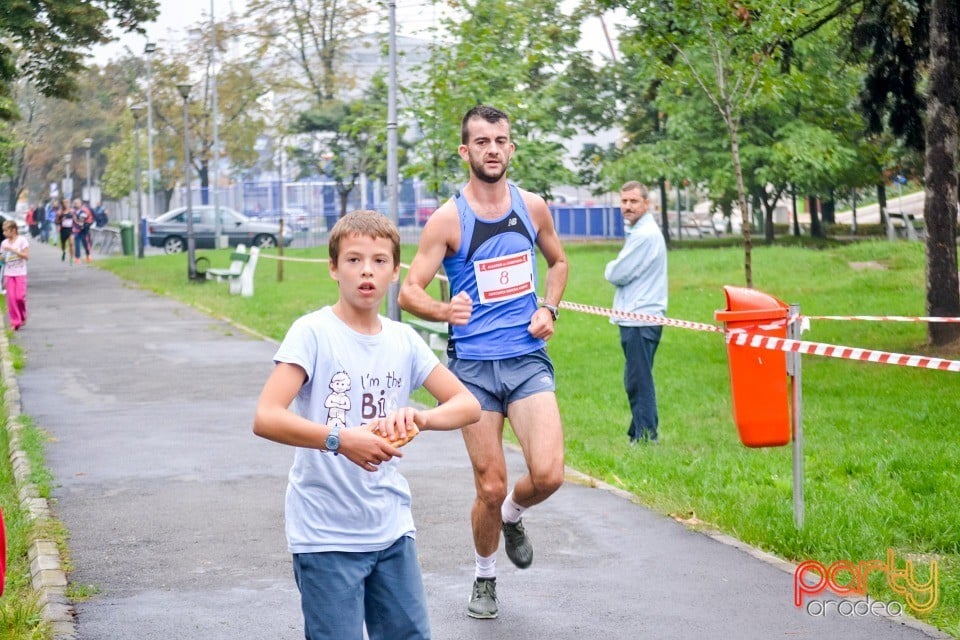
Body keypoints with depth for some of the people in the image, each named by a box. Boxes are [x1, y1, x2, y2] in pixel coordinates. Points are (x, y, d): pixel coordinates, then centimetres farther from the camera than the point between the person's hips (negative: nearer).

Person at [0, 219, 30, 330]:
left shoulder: (22, 240, -6)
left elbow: (27, 256, -13)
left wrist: (12, 250, -19)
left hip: (20, 273, -4)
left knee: (19, 296, -10)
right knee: (11, 298, -4)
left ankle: (23, 317, 16)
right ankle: (15, 322, 2)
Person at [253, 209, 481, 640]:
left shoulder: (403, 340, 6)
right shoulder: (313, 333, -10)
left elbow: (468, 404, 4)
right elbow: (266, 418, -20)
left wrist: (419, 418, -17)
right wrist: (339, 439, -35)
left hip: (392, 529, 5)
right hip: (326, 535, -5)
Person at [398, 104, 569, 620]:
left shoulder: (532, 208, 4)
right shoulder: (447, 219, -7)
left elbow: (557, 261, 23)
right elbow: (409, 291, -9)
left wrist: (548, 309, 5)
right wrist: (443, 310, -30)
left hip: (528, 359, 2)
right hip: (473, 365, -2)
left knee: (548, 474, -15)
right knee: (490, 487, 1)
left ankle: (513, 517, 20)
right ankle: (485, 577, 27)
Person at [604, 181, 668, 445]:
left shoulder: (645, 235, -15)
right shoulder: (639, 231, 19)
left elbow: (618, 275, -15)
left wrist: (610, 268, 6)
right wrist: (616, 269, 2)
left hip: (641, 318, -11)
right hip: (637, 317, 11)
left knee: (639, 382, -9)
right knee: (636, 381, 15)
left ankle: (645, 437, -7)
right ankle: (640, 434, 20)